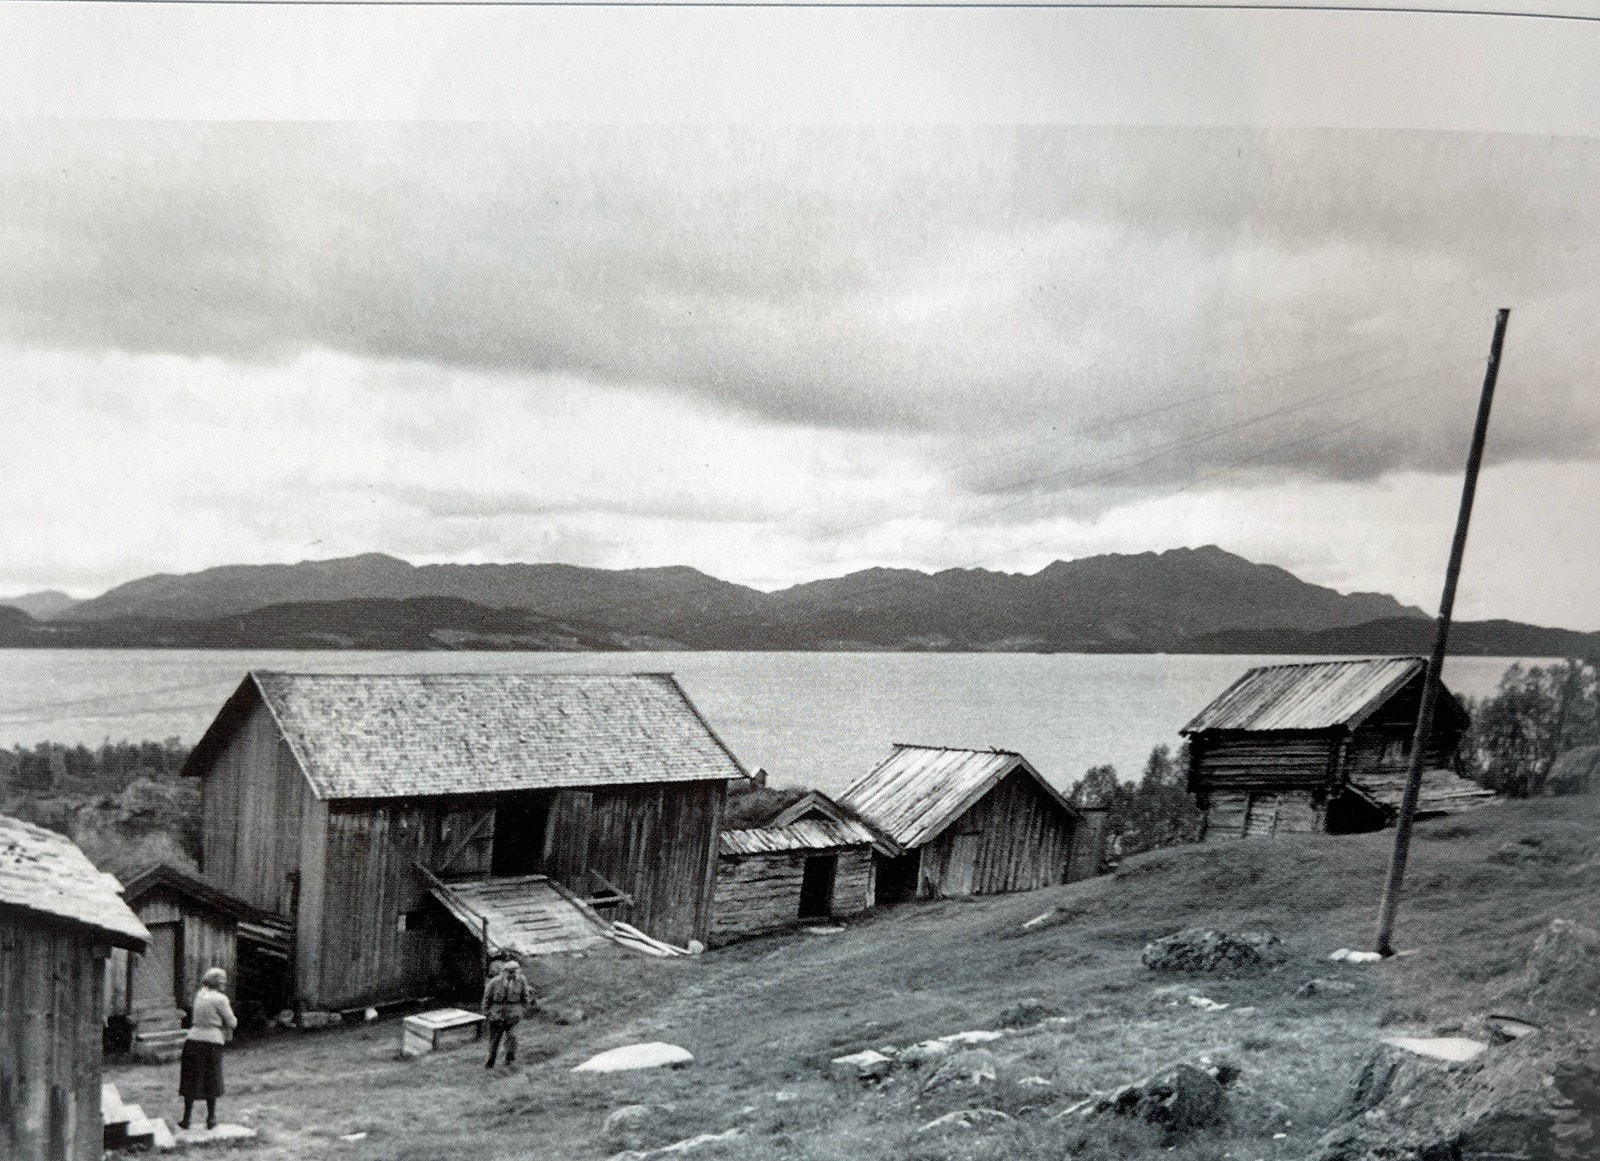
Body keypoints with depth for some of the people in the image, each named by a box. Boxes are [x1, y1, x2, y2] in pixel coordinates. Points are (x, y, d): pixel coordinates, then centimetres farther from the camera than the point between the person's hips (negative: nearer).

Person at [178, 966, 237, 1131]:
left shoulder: (200, 994, 6)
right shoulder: (220, 999, -11)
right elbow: (232, 1023, -9)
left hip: (194, 1039, 3)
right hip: (213, 1041, -3)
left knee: (191, 1080, 12)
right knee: (211, 1081, 11)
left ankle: (187, 1119, 15)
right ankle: (211, 1119, 17)